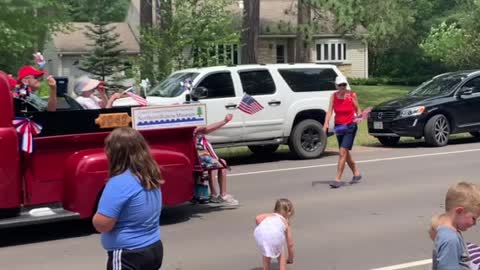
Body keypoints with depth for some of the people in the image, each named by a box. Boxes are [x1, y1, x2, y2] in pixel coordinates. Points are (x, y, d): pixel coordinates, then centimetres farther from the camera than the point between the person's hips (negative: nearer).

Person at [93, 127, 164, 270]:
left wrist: (98, 214, -2)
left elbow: (102, 224, -23)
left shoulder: (119, 183, -22)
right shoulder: (150, 177, 4)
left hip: (129, 255, -9)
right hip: (154, 248, 9)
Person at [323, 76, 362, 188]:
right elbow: (330, 111, -8)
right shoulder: (333, 96, 0)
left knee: (343, 152, -14)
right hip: (339, 127, 4)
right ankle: (356, 173, 35)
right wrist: (326, 124, -22)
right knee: (345, 153, 14)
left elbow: (358, 109, 5)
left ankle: (338, 179, -14)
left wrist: (358, 116, -16)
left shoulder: (352, 95, -6)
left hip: (350, 126, -4)